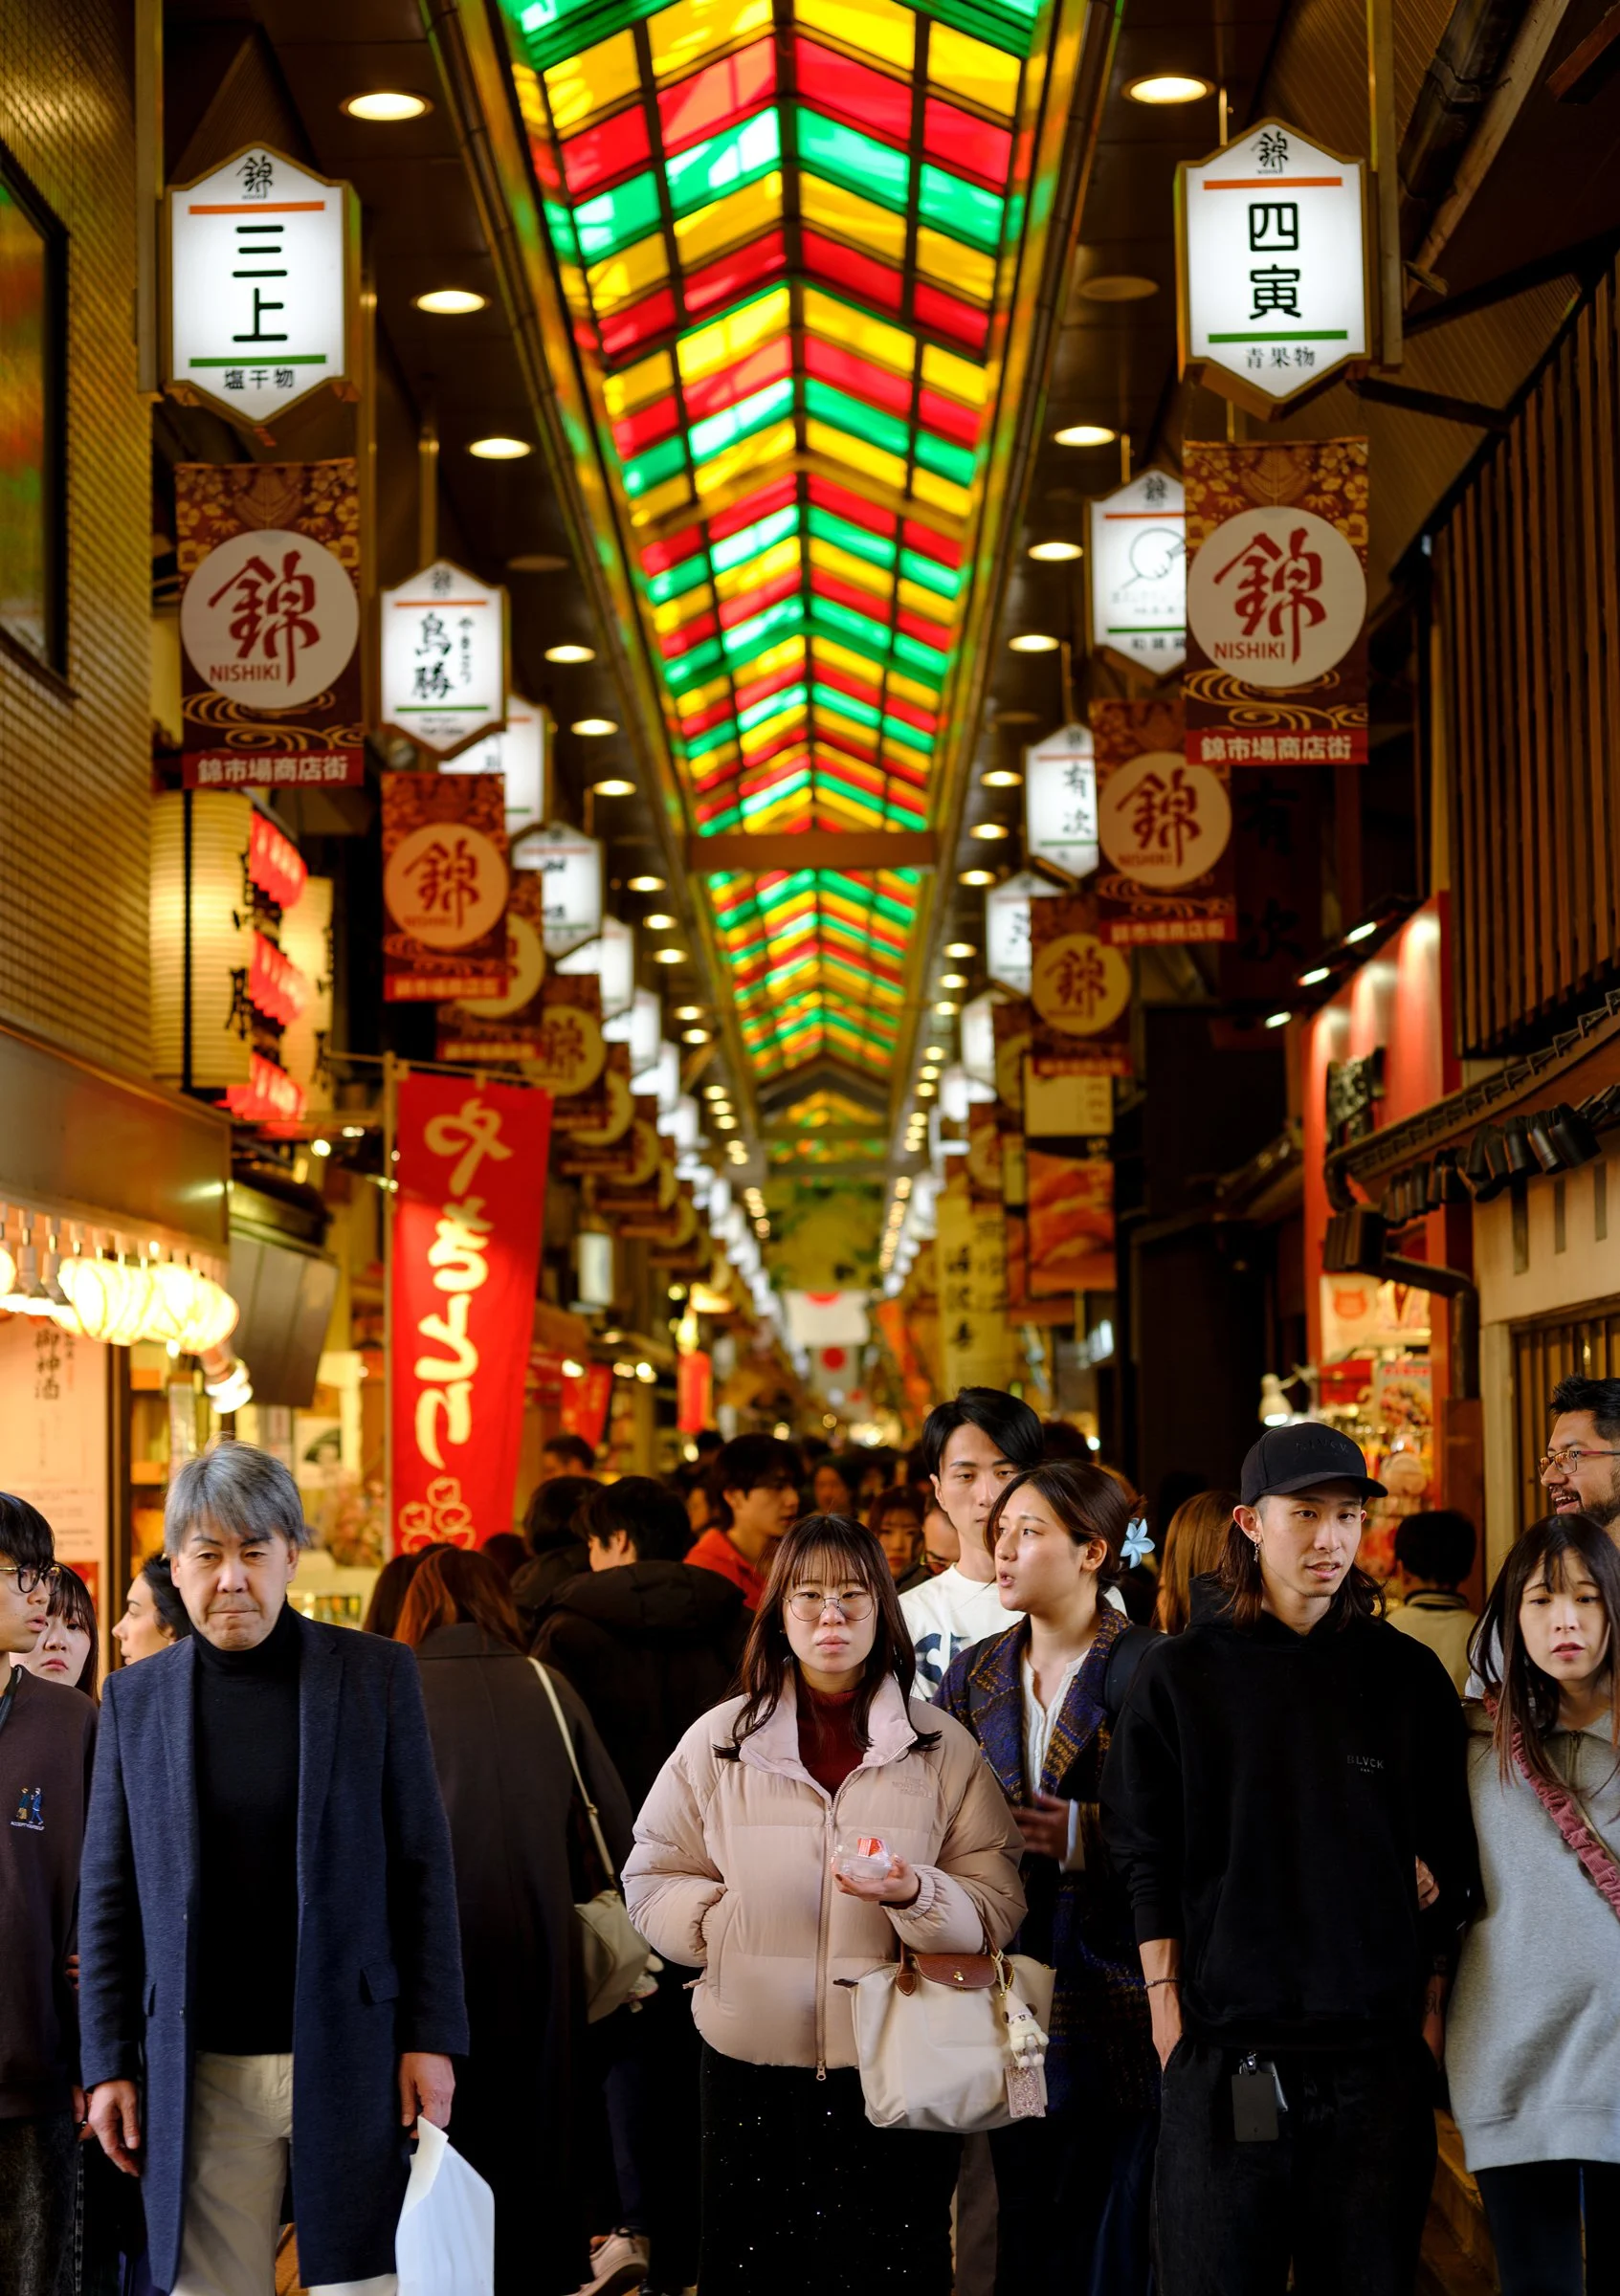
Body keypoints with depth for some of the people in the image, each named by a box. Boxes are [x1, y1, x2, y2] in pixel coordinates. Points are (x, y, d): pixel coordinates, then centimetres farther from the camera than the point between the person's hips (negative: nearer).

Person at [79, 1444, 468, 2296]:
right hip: (199, 2073, 1)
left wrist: (431, 2036, -3)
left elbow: (422, 1866, 2)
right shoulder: (134, 1700, 7)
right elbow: (108, 1898, 8)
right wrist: (108, 2064, 3)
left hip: (350, 2058, -1)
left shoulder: (376, 1674, 2)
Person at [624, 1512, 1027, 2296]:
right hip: (751, 2063, 0)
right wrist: (733, 1922, -8)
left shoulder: (943, 1749, 6)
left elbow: (997, 1907, 2)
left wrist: (916, 1895, -17)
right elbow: (652, 1883, 9)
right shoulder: (719, 1740, 7)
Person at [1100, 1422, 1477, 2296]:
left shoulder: (1406, 1675, 9)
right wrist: (1168, 2016, -4)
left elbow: (1447, 1865, 10)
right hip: (1224, 2052, -1)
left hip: (1379, 2055, 1)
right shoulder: (1180, 1674, 5)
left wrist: (1430, 2014, 4)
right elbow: (1146, 1863, 3)